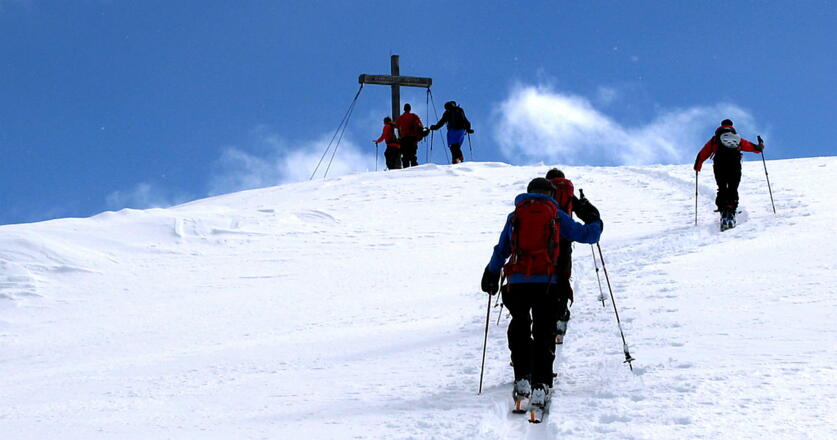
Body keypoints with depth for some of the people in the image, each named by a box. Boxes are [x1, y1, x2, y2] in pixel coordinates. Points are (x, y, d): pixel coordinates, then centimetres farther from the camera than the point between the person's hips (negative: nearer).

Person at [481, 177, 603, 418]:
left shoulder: (515, 216, 15)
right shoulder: (556, 215, 10)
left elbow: (501, 249, 20)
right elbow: (588, 235, 14)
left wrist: (491, 276, 32)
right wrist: (593, 220, 35)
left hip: (517, 281, 1)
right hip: (546, 282, -1)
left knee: (519, 328, 19)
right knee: (544, 334, 2)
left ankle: (522, 378, 8)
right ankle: (540, 386, -9)